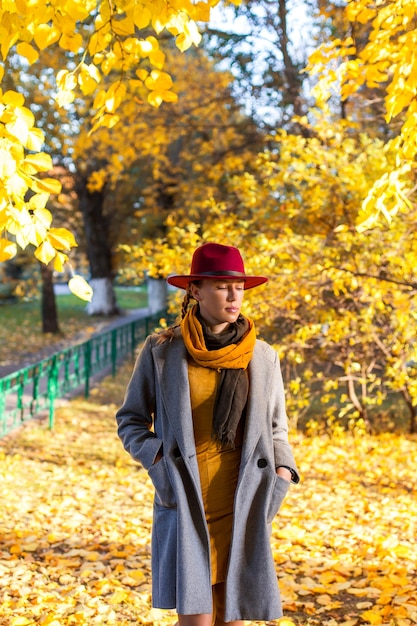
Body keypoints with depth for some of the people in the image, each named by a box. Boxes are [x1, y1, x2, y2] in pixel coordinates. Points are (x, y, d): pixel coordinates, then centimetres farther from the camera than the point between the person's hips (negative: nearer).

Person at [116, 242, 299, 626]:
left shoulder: (263, 356, 5)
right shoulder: (161, 350, -2)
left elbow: (276, 428, 16)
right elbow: (130, 420, 7)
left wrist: (282, 471, -1)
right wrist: (156, 457, -9)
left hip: (240, 508, 3)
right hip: (185, 505, -2)